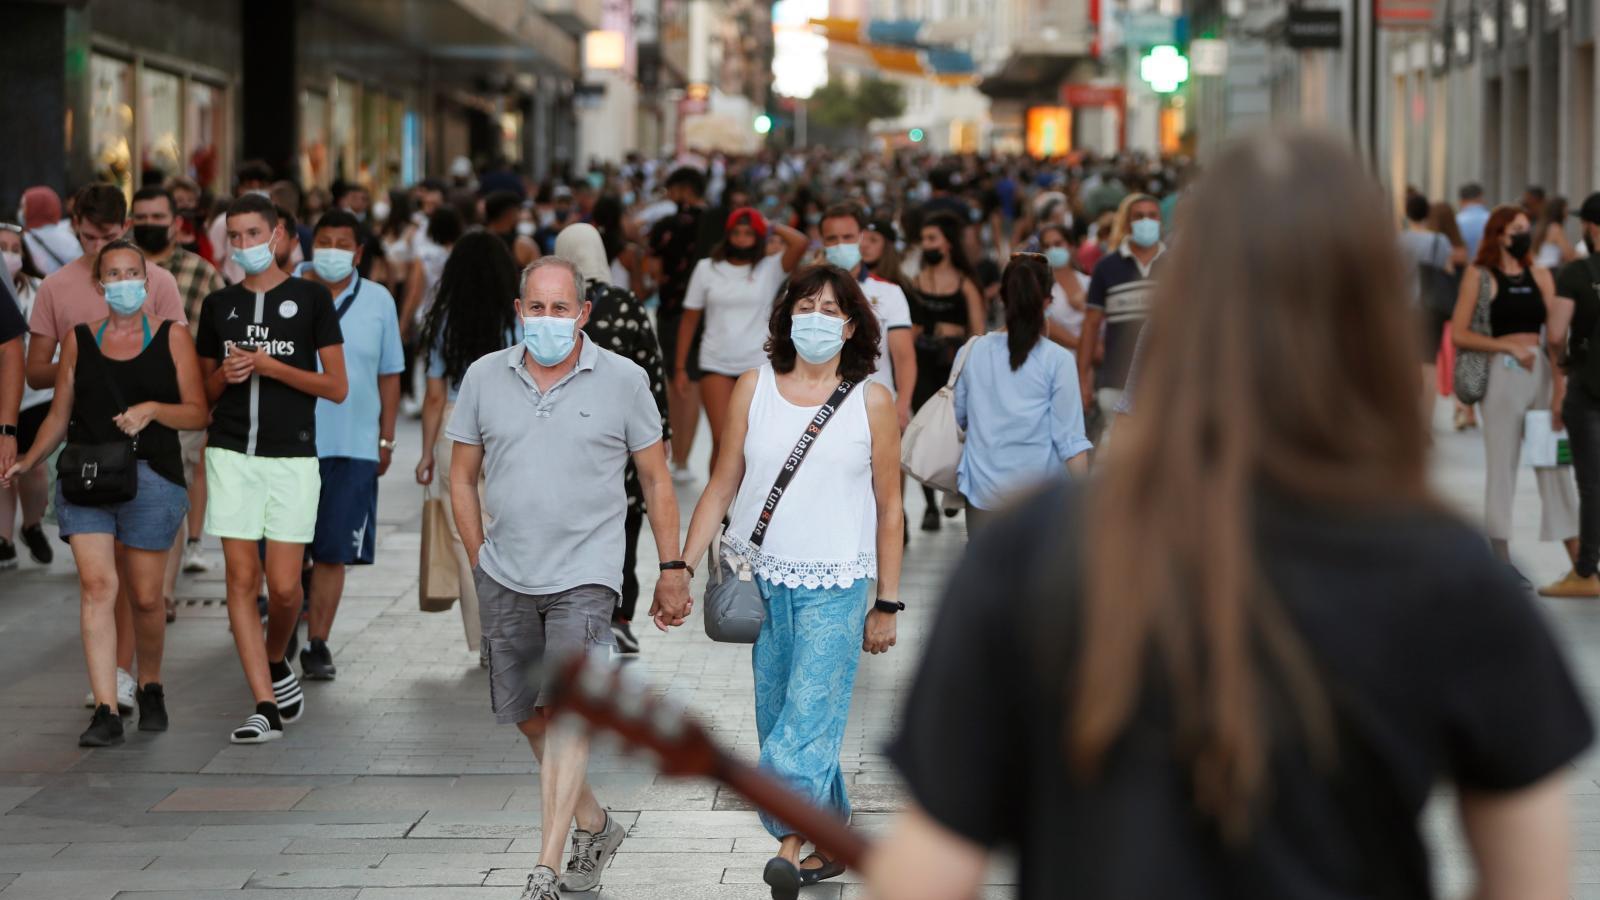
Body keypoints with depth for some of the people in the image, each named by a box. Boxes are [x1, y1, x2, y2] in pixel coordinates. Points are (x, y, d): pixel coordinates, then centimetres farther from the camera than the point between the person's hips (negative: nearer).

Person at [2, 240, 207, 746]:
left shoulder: (172, 337, 6)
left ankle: (150, 687, 29)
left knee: (145, 596, 2)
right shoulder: (79, 339, 12)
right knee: (97, 585, -11)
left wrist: (152, 409, -14)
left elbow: (197, 413, 4)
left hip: (149, 476, -1)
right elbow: (59, 415, 16)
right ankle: (106, 711, -12)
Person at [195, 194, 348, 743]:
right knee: (241, 578, -5)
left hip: (292, 456, -2)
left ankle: (277, 663, 27)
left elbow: (337, 387, -1)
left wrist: (271, 366, -11)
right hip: (232, 454, 2)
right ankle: (267, 708, -3)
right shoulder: (219, 305, 12)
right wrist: (227, 375, -3)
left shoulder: (311, 299, 3)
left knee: (284, 587, -4)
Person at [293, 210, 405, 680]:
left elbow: (389, 374, 12)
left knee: (333, 553, 1)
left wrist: (386, 439, 11)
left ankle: (317, 645, 9)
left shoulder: (378, 301, 5)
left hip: (353, 446, 1)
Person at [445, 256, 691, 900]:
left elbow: (656, 480, 5)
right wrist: (481, 562, 7)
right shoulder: (485, 378, 3)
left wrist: (673, 570, 3)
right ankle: (593, 827, 35)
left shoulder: (623, 381, -2)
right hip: (505, 580, 4)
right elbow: (462, 477, 12)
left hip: (585, 574, -4)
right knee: (528, 716, 12)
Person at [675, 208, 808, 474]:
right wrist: (680, 367, 5)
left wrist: (771, 226, -1)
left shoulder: (769, 269, 2)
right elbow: (690, 319, 8)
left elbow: (800, 243, -16)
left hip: (758, 366, 0)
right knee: (722, 441, -9)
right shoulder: (707, 268, 6)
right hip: (716, 365, 0)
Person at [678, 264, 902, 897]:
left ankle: (791, 844, -17)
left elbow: (889, 507, 5)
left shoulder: (871, 401, 1)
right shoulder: (754, 388, 5)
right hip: (761, 580, 3)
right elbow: (722, 487, 8)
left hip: (834, 587, -3)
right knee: (775, 719, 8)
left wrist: (887, 604, 3)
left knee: (809, 718, -14)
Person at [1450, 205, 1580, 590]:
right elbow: (1459, 334, -4)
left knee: (1555, 465, 4)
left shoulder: (1540, 277, 12)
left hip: (1543, 371, 4)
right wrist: (1510, 345, -11)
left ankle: (1579, 564, 4)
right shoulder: (1480, 276, 1)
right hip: (1503, 374, -4)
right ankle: (1501, 561, 8)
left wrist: (1560, 384, -3)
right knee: (1502, 465, 1)